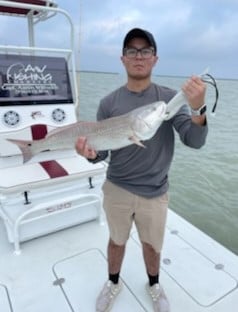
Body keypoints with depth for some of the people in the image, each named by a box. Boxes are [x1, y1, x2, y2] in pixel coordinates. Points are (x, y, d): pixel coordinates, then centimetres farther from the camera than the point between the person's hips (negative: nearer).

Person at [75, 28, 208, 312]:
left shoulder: (169, 98, -8)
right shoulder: (109, 103, -7)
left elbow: (195, 141, -16)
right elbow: (102, 152, -3)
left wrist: (197, 110, -35)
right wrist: (90, 153, -27)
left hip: (155, 193, 0)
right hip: (117, 190, 1)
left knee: (152, 245, 20)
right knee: (117, 241, 22)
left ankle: (154, 284, 51)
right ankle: (113, 282, 51)